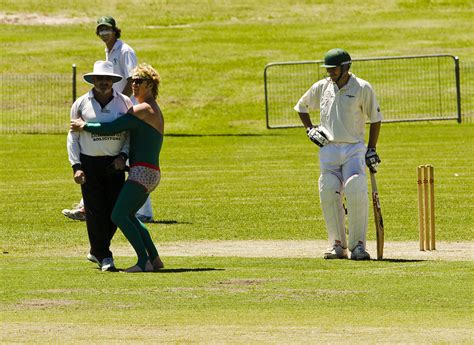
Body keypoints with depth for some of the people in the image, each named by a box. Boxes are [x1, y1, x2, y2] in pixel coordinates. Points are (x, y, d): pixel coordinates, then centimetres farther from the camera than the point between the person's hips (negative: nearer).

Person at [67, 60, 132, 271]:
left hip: (115, 164, 2)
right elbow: (73, 137, 5)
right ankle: (103, 257, 0)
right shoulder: (81, 104, 1)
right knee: (95, 211, -6)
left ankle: (96, 252, 22)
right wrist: (76, 166, -5)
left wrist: (123, 156, -7)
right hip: (89, 163, -2)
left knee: (115, 211, 2)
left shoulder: (124, 102, 4)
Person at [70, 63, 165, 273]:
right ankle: (154, 259, 19)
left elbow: (110, 129, -13)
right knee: (128, 215, 22)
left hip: (142, 172, -11)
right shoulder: (155, 111, 22)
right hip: (151, 173, 11)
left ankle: (144, 262, -21)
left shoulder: (143, 110, -10)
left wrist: (83, 126, -2)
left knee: (119, 215, -17)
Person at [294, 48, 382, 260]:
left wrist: (371, 149, 0)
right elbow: (301, 107, 24)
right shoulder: (321, 87, 8)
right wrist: (309, 129, 9)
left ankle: (357, 245, -13)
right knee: (328, 195, -8)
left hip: (355, 149, -3)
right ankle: (337, 245, 1)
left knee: (357, 194, -19)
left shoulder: (362, 88, -1)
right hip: (328, 149, 3)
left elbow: (375, 118, 6)